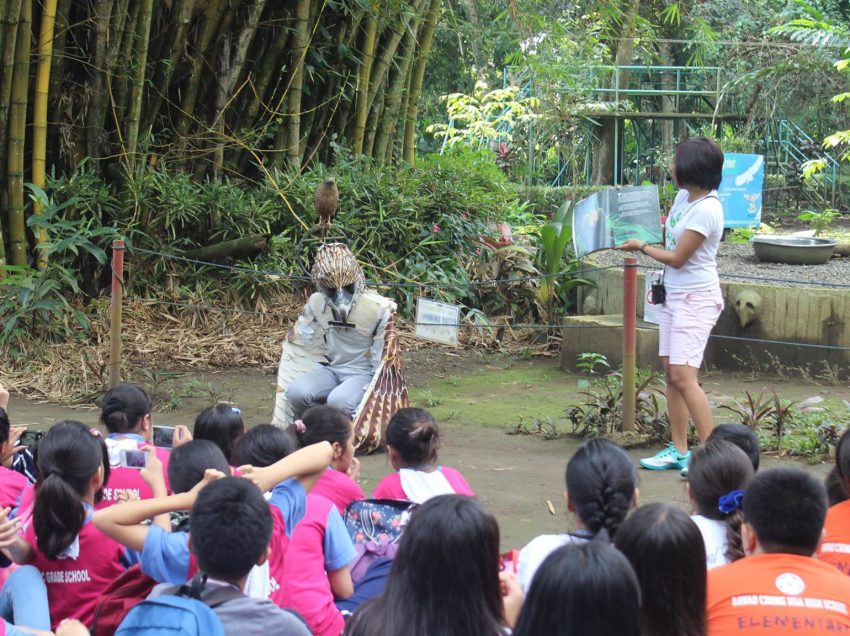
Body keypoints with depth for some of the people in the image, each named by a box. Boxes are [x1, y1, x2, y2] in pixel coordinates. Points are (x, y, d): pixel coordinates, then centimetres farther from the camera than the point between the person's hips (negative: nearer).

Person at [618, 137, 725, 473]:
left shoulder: (706, 210, -20)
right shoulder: (683, 197, 7)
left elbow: (676, 257, -17)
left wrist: (640, 246, -4)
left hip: (697, 298, -9)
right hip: (675, 295, 9)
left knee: (683, 375, -15)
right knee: (671, 373, 10)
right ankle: (678, 450, 16)